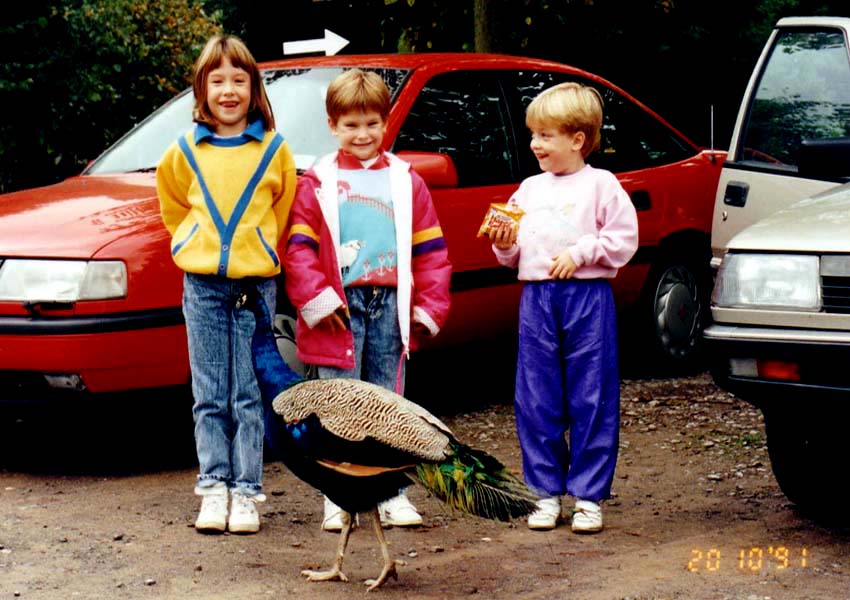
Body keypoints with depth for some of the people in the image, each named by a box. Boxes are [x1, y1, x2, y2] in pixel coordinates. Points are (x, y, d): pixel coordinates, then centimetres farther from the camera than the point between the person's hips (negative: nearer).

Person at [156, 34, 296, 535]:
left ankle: (246, 492, 6)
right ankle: (214, 488, 11)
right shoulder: (185, 152, 5)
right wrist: (196, 245, 12)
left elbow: (283, 214, 10)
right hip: (203, 285, 2)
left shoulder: (275, 150, 2)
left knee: (249, 396, 0)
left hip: (256, 283, -1)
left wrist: (260, 252, 6)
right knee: (210, 396, 5)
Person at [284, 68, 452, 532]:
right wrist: (315, 297, -13)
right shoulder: (317, 183, 2)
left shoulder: (405, 181, 9)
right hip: (341, 307, -2)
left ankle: (392, 495, 16)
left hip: (391, 306, 2)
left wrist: (429, 304, 3)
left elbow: (429, 248, 10)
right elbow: (298, 246, -3)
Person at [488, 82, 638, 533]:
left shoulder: (601, 184, 0)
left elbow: (623, 239, -6)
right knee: (535, 402, 5)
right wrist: (504, 246, -1)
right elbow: (515, 252, 20)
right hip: (536, 297, 5)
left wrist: (579, 252, -14)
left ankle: (588, 496, 6)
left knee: (591, 400, -1)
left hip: (588, 296, -5)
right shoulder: (529, 189, 15)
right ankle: (546, 493, 14)